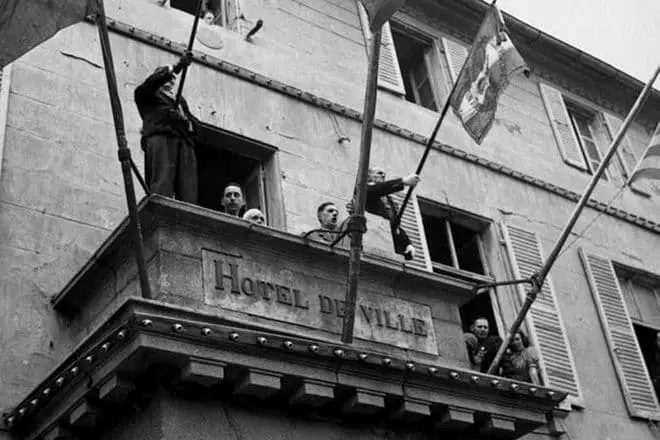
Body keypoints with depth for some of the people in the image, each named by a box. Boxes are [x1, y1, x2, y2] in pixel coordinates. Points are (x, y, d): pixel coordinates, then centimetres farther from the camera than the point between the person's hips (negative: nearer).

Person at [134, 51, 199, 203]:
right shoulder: (150, 94, 26)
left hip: (184, 144, 4)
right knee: (162, 189, -24)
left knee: (189, 194, -17)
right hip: (160, 137, -4)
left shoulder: (180, 99, 38)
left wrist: (184, 119, 1)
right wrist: (176, 67, -8)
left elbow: (196, 123, 25)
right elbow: (150, 83, 1)